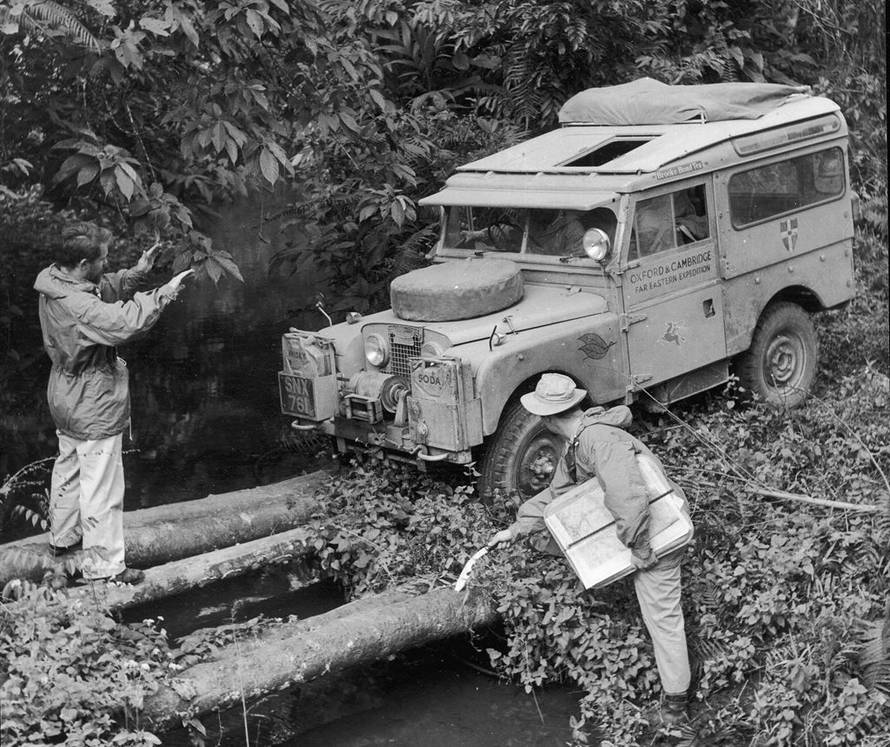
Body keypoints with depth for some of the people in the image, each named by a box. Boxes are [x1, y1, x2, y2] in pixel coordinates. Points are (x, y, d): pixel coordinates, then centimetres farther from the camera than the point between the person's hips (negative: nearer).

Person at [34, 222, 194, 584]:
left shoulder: (55, 281, -3)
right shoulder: (79, 307, -34)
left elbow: (106, 290, 9)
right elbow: (125, 321, -40)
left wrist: (137, 272, -6)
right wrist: (163, 294, -29)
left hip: (67, 400, 10)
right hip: (93, 408, -10)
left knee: (69, 468, 27)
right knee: (101, 487, 3)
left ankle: (63, 537, 46)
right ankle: (103, 565, 14)